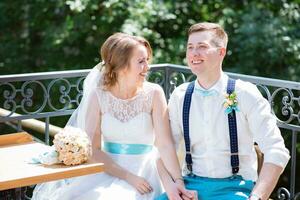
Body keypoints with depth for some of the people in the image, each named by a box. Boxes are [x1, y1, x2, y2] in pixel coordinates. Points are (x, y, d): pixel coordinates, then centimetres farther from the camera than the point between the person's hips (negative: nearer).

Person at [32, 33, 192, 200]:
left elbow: (165, 144, -14)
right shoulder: (98, 96, -5)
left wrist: (178, 182, -27)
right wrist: (127, 176, -16)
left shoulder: (153, 94, -6)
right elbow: (93, 149, -5)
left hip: (143, 172, -2)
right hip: (109, 170, 2)